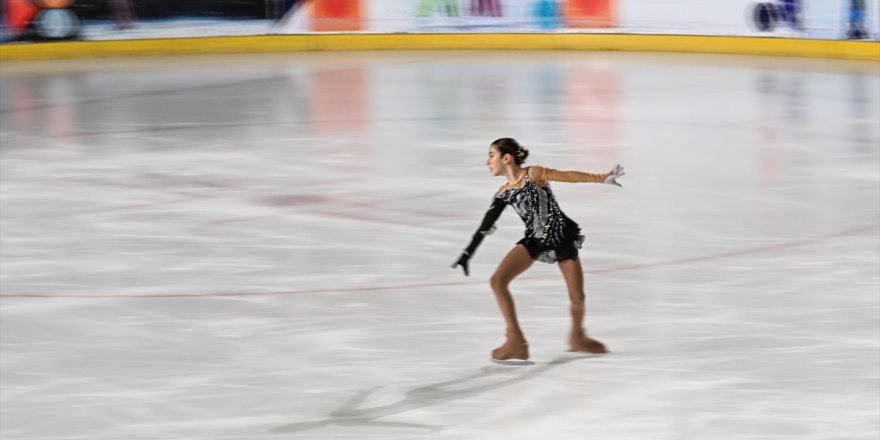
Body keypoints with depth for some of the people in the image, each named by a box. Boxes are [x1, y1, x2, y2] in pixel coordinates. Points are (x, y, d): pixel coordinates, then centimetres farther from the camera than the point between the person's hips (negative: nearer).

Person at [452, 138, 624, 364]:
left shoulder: (534, 174, -10)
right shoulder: (503, 193, 4)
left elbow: (567, 176, -21)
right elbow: (486, 226, 10)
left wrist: (602, 178, -32)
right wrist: (467, 254, 11)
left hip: (562, 237, -4)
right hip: (535, 240, 4)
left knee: (577, 298, 1)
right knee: (497, 281, -15)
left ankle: (578, 337, 34)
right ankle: (516, 341, -8)